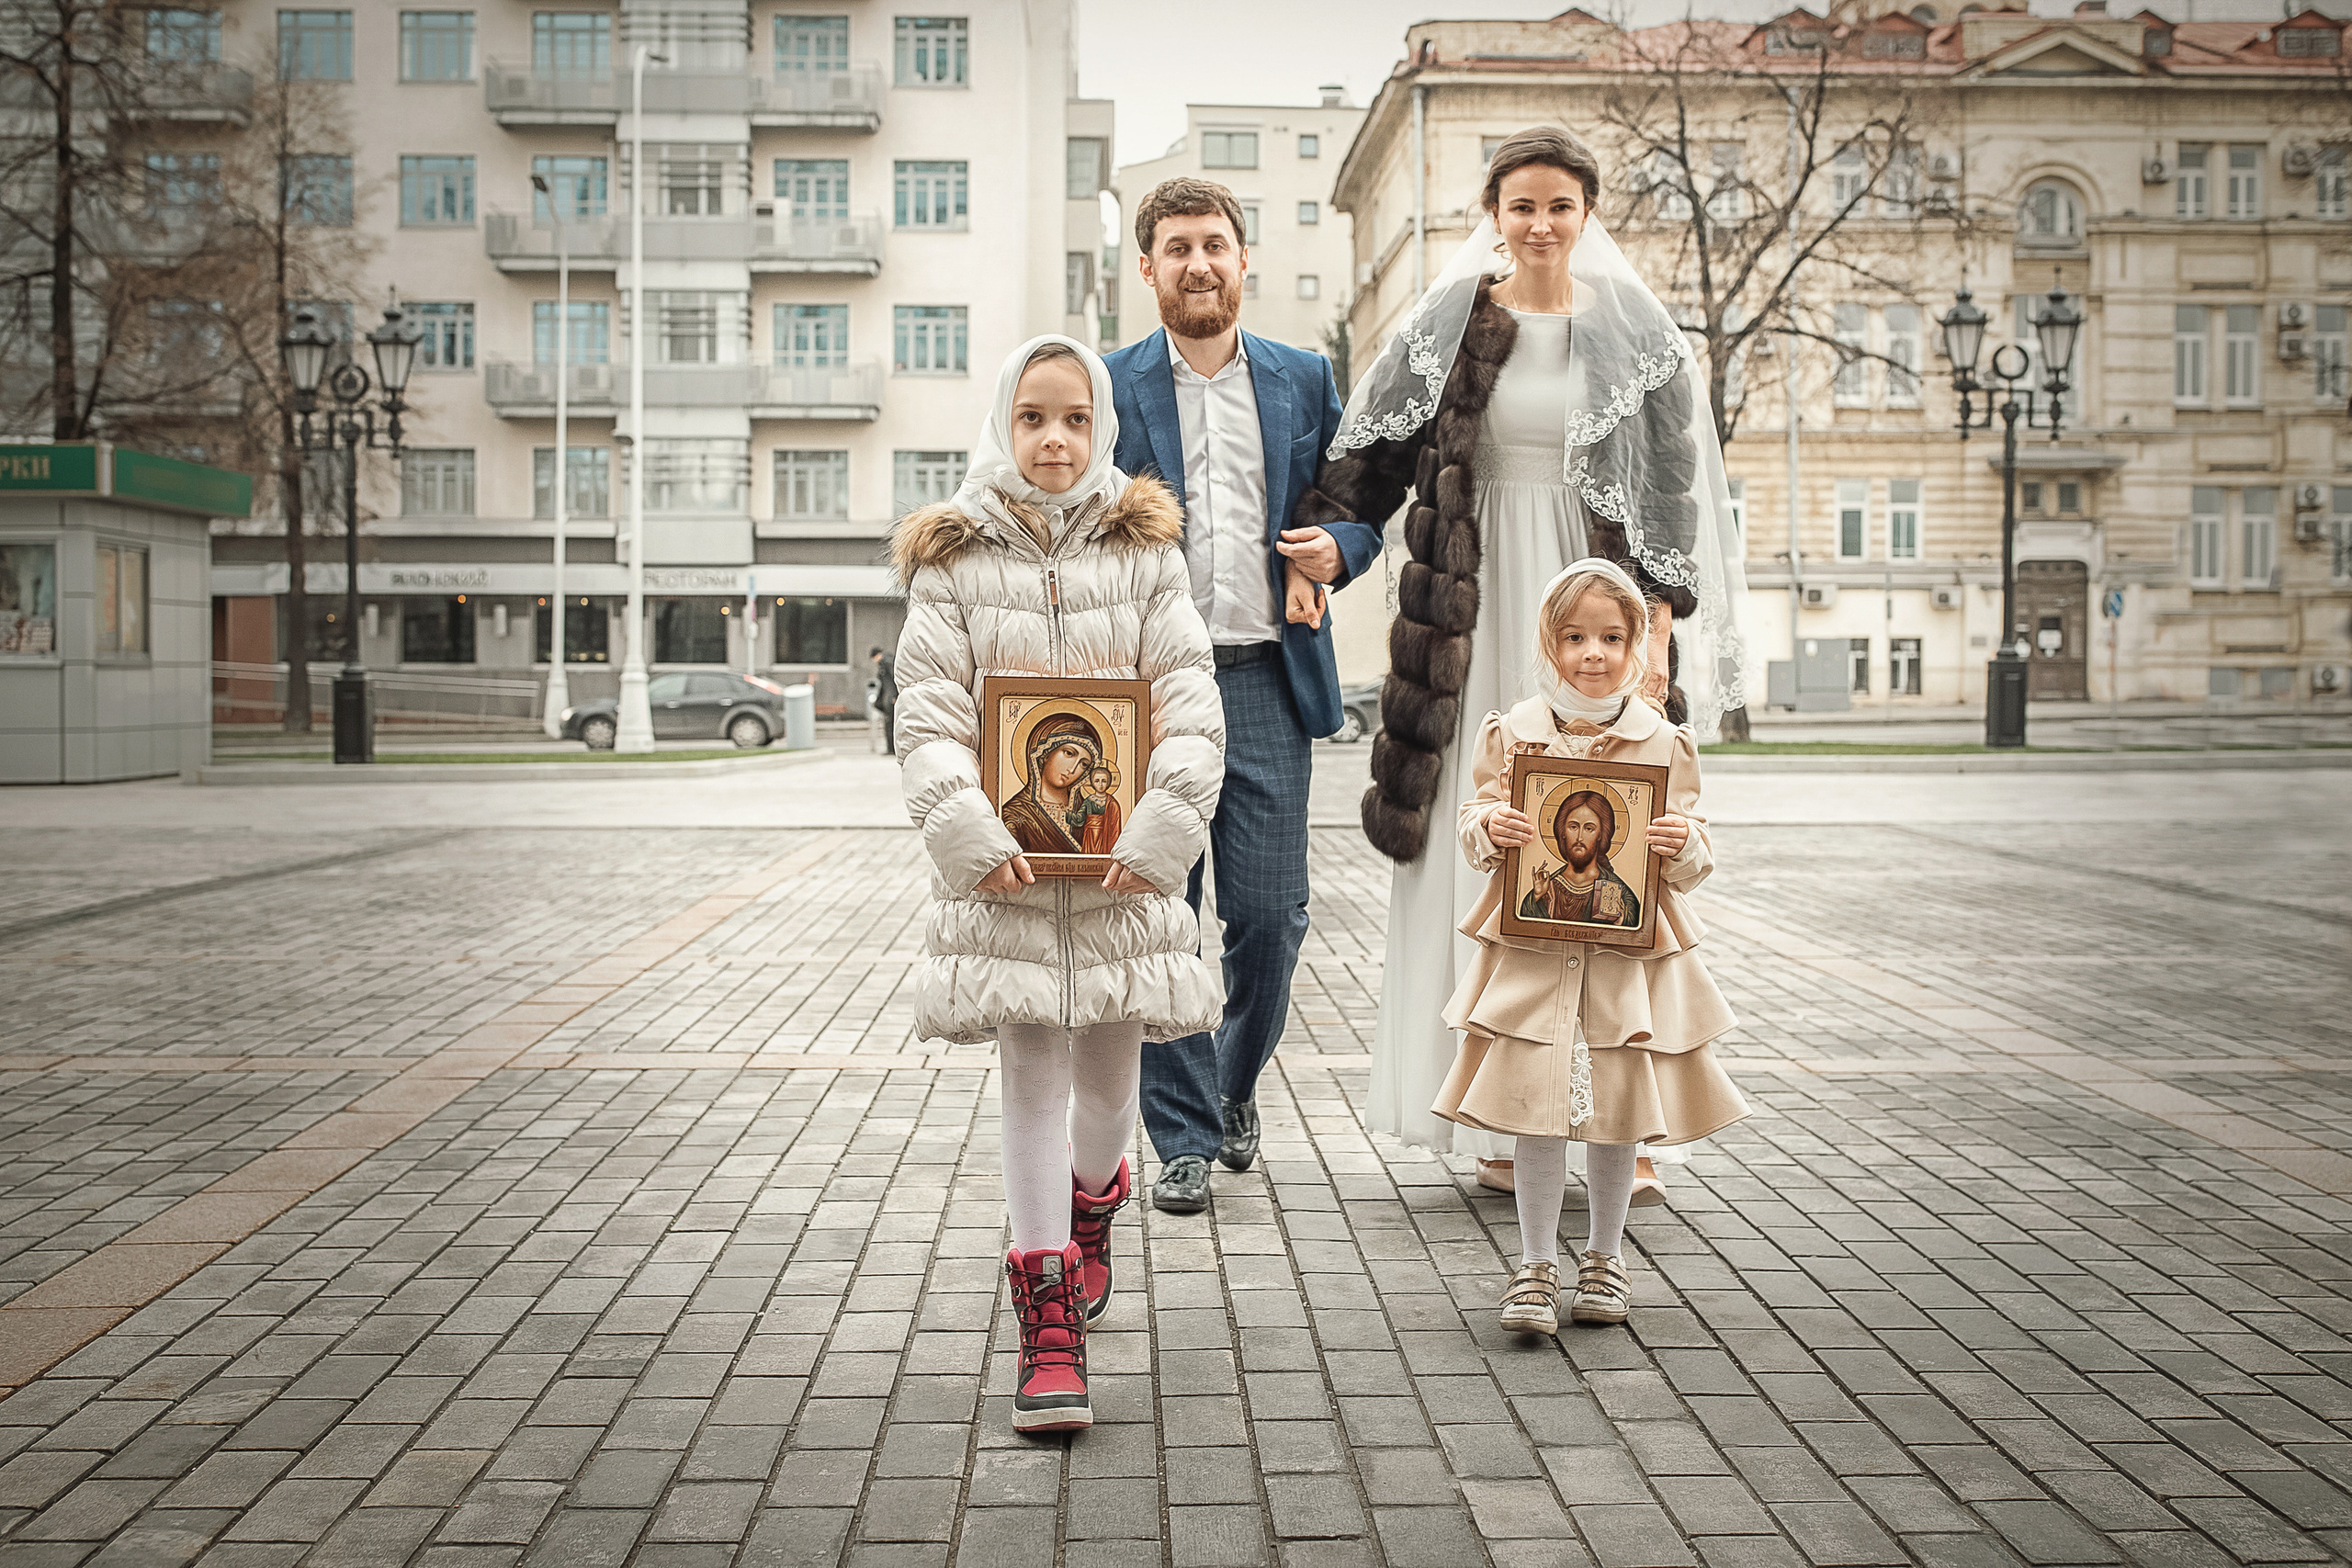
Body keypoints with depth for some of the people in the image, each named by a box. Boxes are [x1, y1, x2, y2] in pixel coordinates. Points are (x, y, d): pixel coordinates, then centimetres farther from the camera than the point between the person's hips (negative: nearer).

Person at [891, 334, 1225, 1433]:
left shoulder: (1144, 550, 4)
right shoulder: (952, 559, 2)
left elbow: (1192, 701, 0)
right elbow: (927, 712, -2)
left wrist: (1164, 825, -13)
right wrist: (966, 829, -15)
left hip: (1122, 859, 1)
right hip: (1004, 862, -1)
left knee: (1108, 1068, 12)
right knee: (1032, 1073, 0)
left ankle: (1089, 1210, 45)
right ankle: (1047, 1318, 6)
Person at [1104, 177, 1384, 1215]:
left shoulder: (1305, 381, 13)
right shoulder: (1106, 388, 7)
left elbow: (1358, 504, 15)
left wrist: (1335, 550, -6)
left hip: (1265, 680, 1)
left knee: (1269, 918, 1)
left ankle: (1235, 1083, 29)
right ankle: (1184, 1138, 13)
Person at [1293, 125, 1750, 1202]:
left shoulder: (1635, 334, 6)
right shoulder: (1445, 328, 7)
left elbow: (1669, 489, 2)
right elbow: (1373, 455, 8)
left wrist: (1657, 627, -7)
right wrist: (1320, 536, -9)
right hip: (1479, 610, 0)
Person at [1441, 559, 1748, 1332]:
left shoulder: (1664, 742, 0)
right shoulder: (1511, 733, 0)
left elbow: (1694, 864, 4)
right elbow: (1476, 828, 6)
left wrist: (1684, 845, -17)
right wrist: (1489, 828, -16)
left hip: (1630, 957, 1)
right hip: (1531, 952, -1)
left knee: (1619, 1108, 9)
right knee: (1535, 1106, -1)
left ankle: (1604, 1258, 29)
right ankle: (1535, 1268, 14)